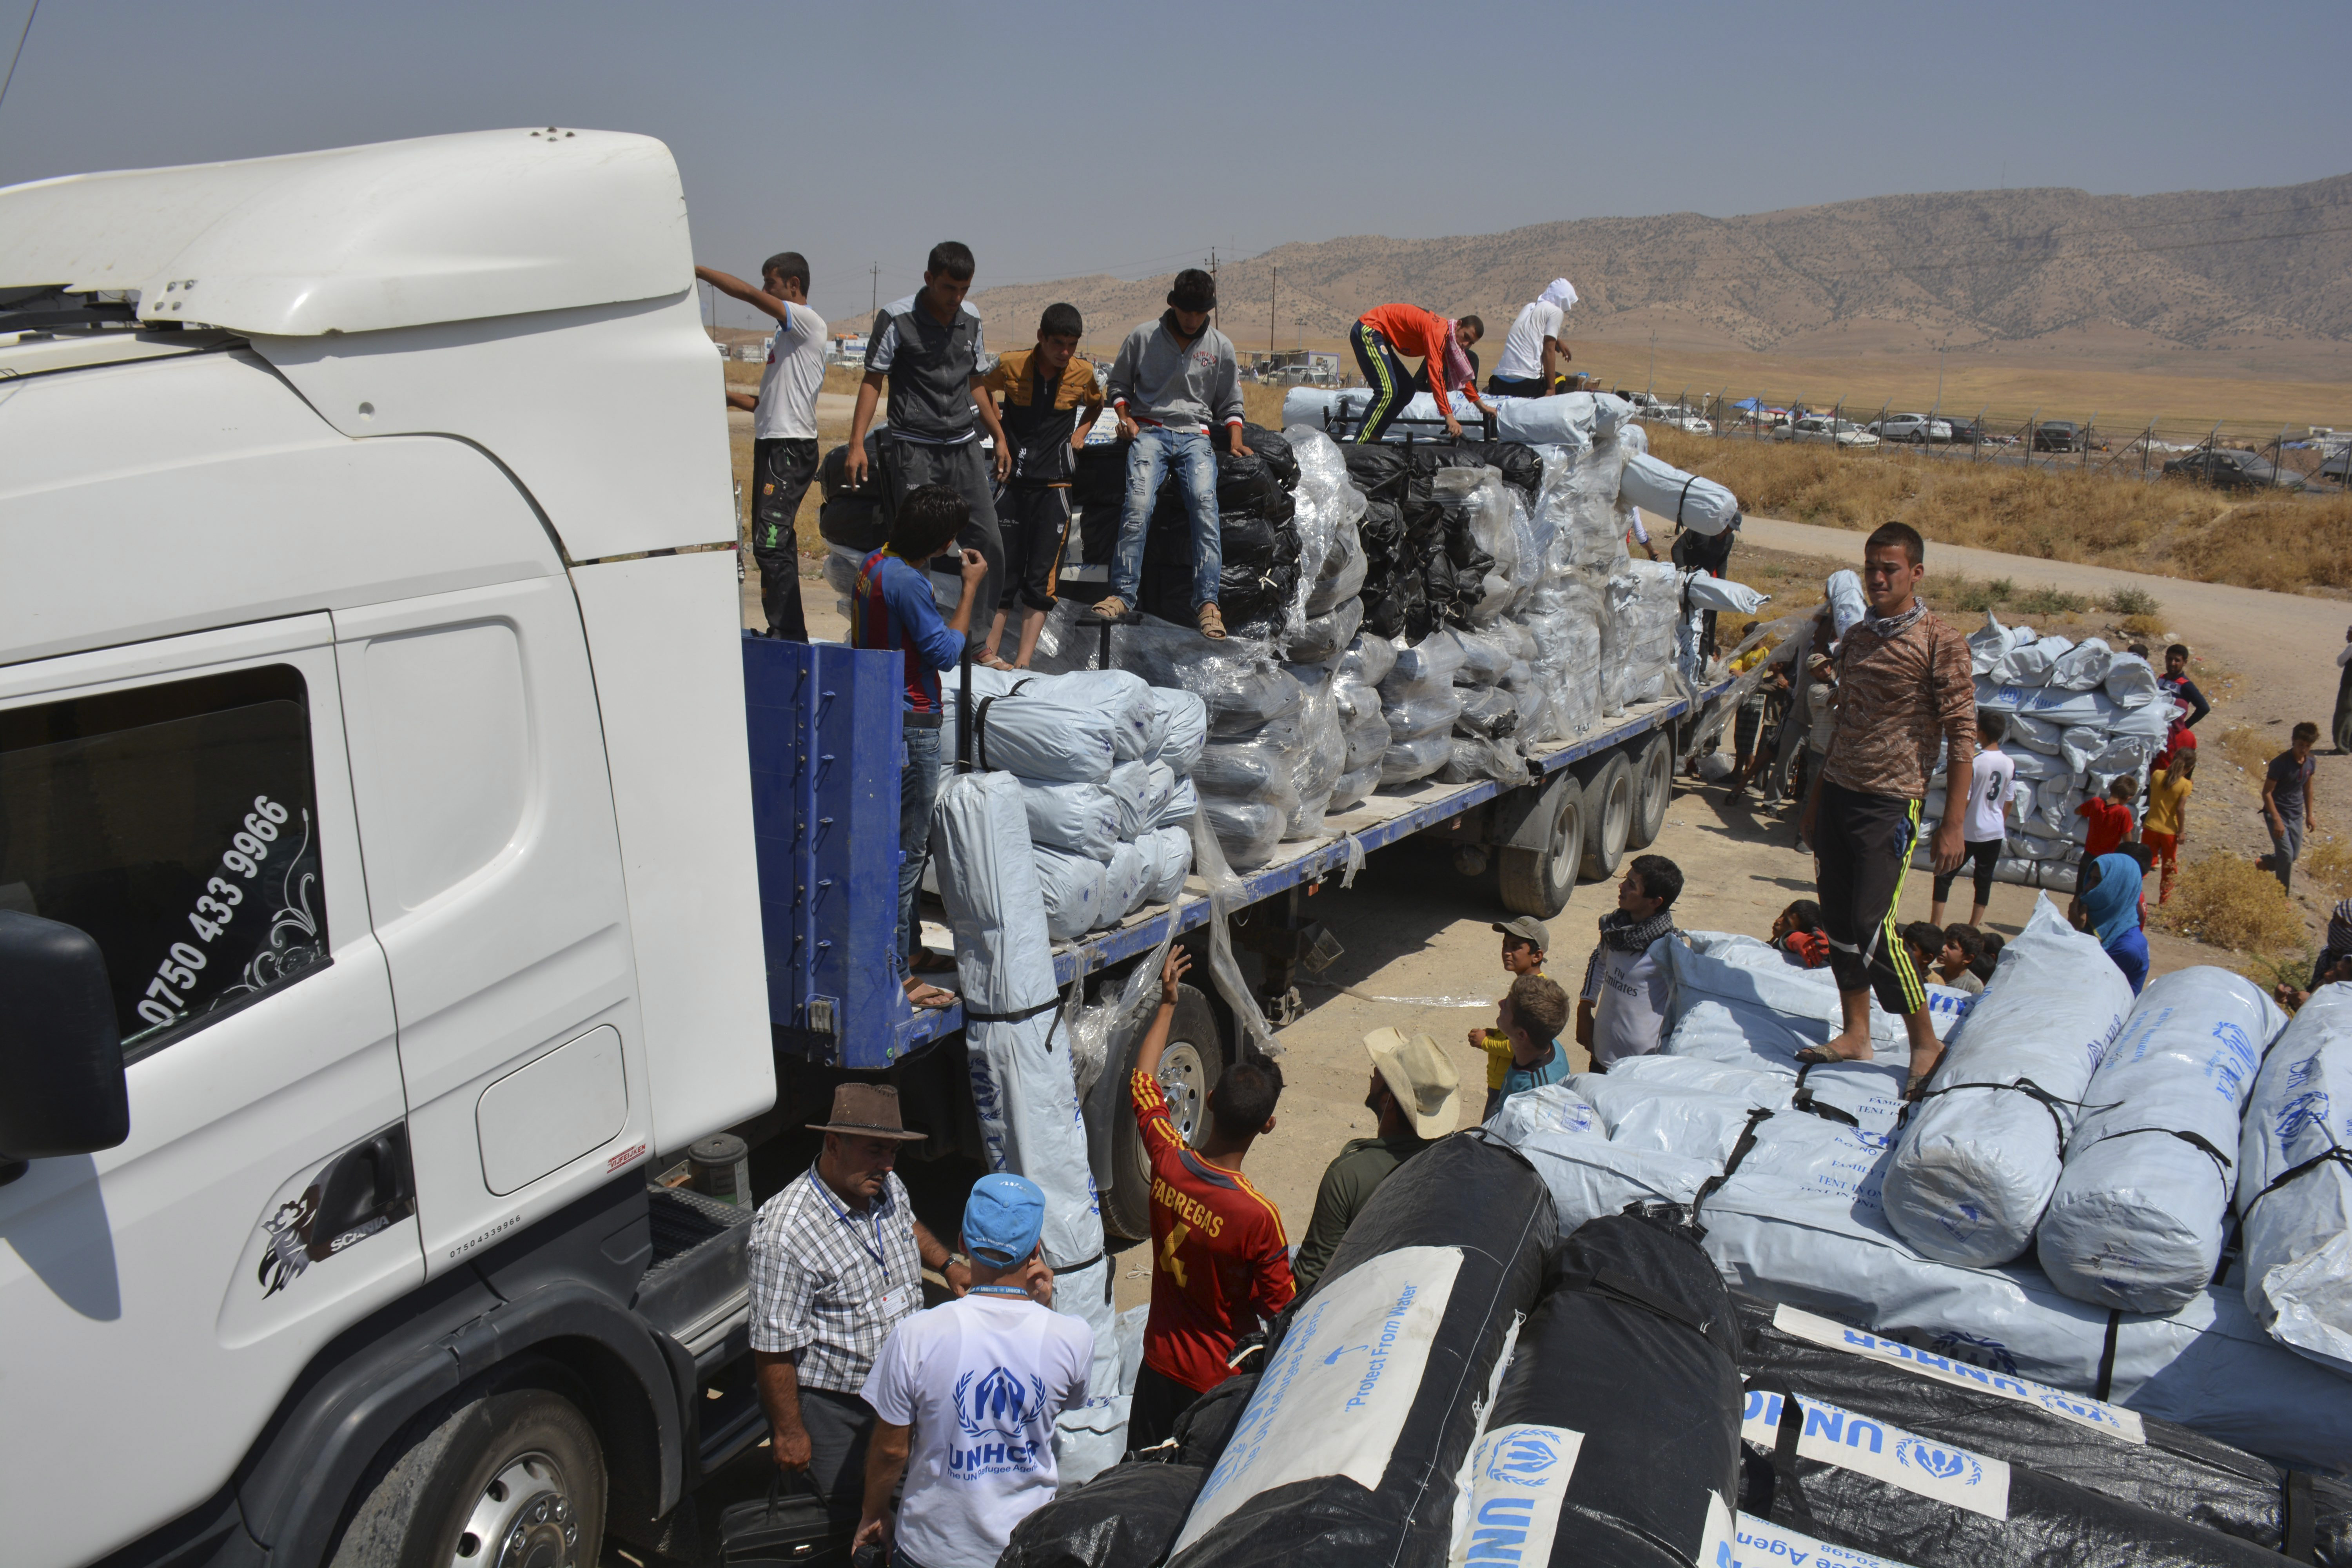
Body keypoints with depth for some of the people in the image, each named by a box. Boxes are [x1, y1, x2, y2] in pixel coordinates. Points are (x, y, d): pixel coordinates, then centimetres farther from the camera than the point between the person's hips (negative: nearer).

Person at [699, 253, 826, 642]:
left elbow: (750, 295, -19)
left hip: (791, 448, -10)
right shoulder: (786, 332, 22)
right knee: (772, 544, 12)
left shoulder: (808, 322, -8)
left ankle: (789, 636, -13)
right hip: (772, 445, 10)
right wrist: (728, 397, 17)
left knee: (771, 544, -15)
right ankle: (785, 632, 17)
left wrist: (696, 270, -13)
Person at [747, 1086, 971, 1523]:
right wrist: (789, 1432, -16)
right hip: (828, 1403, -7)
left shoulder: (887, 1188, -7)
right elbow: (774, 1347, -23)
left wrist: (948, 1264, 5)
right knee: (845, 1512, 8)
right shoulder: (784, 1233, -30)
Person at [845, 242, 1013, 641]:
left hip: (964, 446, 5)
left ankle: (976, 640, 10)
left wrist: (999, 436, 22)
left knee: (989, 544, -1)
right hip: (914, 448, -5)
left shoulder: (971, 319, 10)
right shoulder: (897, 317, -5)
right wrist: (856, 444, -13)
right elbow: (873, 381, -4)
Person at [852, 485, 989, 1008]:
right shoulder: (907, 583, -22)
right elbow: (946, 652, -18)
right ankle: (895, 975, 4)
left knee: (908, 844, 20)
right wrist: (971, 588, -11)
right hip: (910, 726, -10)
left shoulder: (875, 563, 8)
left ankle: (909, 949, 33)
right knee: (906, 852, -3)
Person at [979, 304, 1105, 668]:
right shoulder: (1011, 367, -5)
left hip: (1055, 484, 1)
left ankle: (1023, 663, -4)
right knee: (1003, 569, -1)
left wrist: (1082, 430, 7)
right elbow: (981, 388, 17)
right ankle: (988, 652, 6)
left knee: (1041, 579, -4)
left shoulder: (1083, 374, 0)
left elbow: (1097, 403, 23)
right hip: (1013, 480, -1)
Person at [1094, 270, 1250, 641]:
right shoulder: (1143, 337, 8)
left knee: (1205, 503, -26)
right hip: (1149, 432, -1)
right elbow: (1119, 383, 19)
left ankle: (1207, 603, -31)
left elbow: (1230, 404, 19)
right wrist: (1124, 416, 0)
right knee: (1138, 503, -27)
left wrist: (1236, 440, 3)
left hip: (1195, 436, 1)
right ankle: (1123, 595, -28)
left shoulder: (1220, 347, 12)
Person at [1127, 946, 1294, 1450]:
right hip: (1221, 1381, -4)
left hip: (1159, 1363, 4)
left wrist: (1167, 1002, 13)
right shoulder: (1259, 1216, -29)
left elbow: (1141, 1081, 4)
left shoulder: (1167, 1163, -15)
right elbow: (1281, 1311, -15)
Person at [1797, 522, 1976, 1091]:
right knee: (1839, 921, 8)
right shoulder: (1856, 638, 11)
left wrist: (1952, 825, -13)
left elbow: (1962, 738, -10)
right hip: (1838, 791, 7)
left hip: (1890, 804, -7)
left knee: (1871, 927, -10)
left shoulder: (1941, 644, -9)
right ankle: (1855, 1035, 21)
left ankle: (1926, 1044, 6)